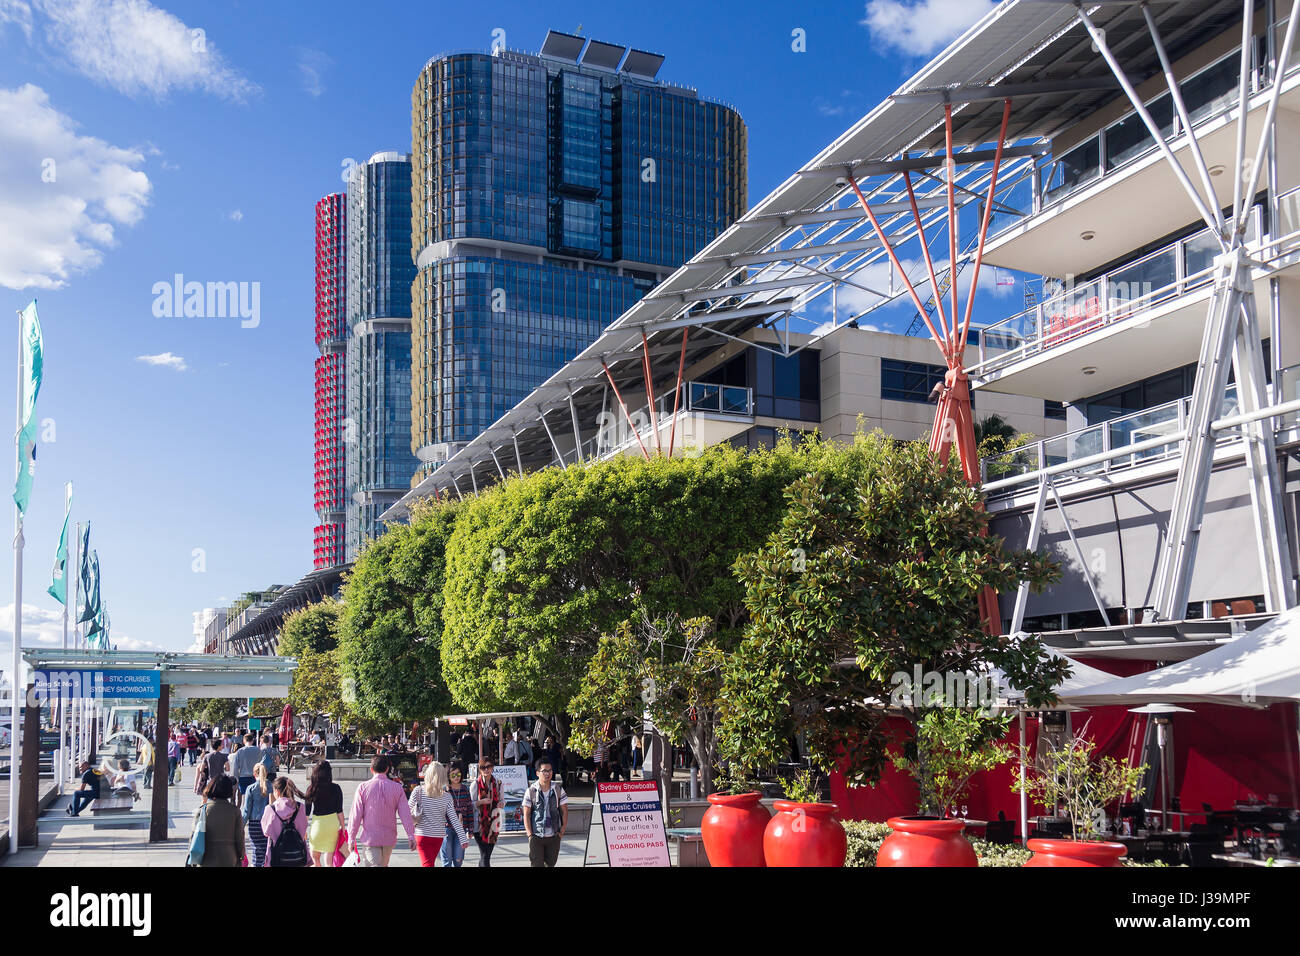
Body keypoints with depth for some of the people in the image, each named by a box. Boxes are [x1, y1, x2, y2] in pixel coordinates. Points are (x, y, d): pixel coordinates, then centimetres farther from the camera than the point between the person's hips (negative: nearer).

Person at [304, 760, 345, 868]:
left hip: (317, 823, -1)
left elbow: (307, 811, 0)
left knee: (315, 857, 18)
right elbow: (339, 811, -4)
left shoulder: (311, 788, -6)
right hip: (333, 823, 1)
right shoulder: (335, 788, -6)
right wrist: (342, 827, 6)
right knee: (328, 860, 4)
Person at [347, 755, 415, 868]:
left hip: (370, 837, -3)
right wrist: (411, 835, -4)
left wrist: (351, 838, 1)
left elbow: (356, 815, -6)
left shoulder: (363, 787, -6)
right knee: (384, 865, 21)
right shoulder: (397, 788, -1)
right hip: (389, 839, 3)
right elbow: (405, 813, -6)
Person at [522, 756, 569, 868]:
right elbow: (526, 814, -2)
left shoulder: (558, 789, 0)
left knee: (550, 864, 11)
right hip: (536, 836, -2)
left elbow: (564, 811, 6)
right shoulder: (531, 791, -5)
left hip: (554, 836, 2)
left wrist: (562, 831, -1)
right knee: (536, 864, -5)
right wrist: (530, 834, -8)